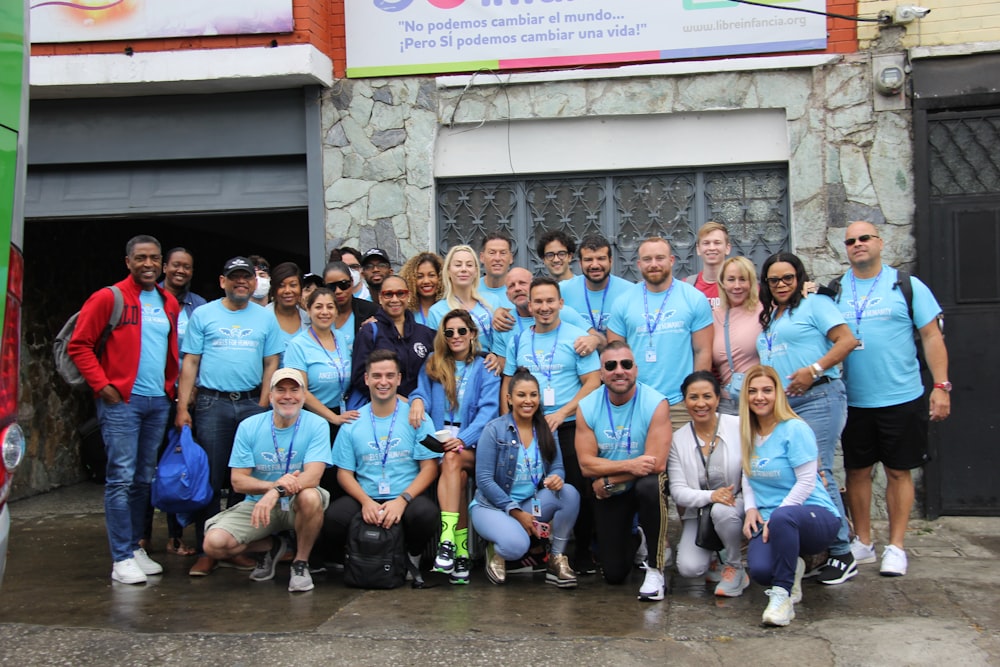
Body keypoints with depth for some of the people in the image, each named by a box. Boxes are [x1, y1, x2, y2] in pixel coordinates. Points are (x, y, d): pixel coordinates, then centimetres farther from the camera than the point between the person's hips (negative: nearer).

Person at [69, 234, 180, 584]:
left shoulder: (169, 304, 12)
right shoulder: (108, 298, -5)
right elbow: (79, 346, -6)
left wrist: (172, 387, 10)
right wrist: (102, 386, -12)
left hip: (159, 401, 6)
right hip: (122, 400, -6)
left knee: (144, 478, 12)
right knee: (121, 478, -6)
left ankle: (135, 546, 22)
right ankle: (122, 559, -1)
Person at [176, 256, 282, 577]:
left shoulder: (266, 318, 11)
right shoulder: (203, 315, 6)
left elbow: (271, 364, 9)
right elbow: (190, 362, 3)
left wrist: (263, 406, -2)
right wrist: (182, 407, -4)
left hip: (252, 404, 2)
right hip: (212, 404, -1)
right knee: (210, 478, -1)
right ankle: (207, 550, 4)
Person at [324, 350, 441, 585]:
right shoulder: (352, 423, 10)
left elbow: (429, 468, -1)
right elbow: (344, 473, 7)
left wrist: (402, 500, -16)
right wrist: (366, 501, -13)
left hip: (406, 498, -1)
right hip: (365, 499, 1)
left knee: (425, 513, -34)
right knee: (334, 517, -30)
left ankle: (412, 559, 0)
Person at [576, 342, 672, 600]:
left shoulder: (655, 403, -21)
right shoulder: (587, 407, -11)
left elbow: (656, 463, -27)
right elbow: (586, 464, -15)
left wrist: (608, 480, -21)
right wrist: (629, 465, -28)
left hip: (646, 481, -3)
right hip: (608, 492, 3)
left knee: (650, 486, -40)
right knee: (614, 574, 3)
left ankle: (655, 569, -20)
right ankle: (631, 538, 40)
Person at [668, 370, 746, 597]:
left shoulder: (739, 426, -8)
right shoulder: (678, 439, -2)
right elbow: (678, 491, -6)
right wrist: (710, 496, -25)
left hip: (737, 504, -2)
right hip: (698, 515, 2)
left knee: (722, 511, -36)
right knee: (689, 568, -21)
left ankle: (735, 569, -8)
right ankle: (712, 552, 17)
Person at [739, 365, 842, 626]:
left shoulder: (795, 429, -10)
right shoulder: (748, 434, 9)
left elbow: (806, 481, -14)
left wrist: (774, 518, -18)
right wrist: (751, 509, -1)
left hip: (816, 516, -5)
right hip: (768, 520, 5)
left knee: (782, 517, -42)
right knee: (760, 570, -27)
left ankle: (782, 595, -24)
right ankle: (791, 570, 12)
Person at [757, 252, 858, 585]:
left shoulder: (815, 304, 2)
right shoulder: (768, 317, 24)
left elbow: (847, 340, -9)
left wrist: (814, 370, -18)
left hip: (817, 399, -8)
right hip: (779, 405, 8)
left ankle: (841, 555, -3)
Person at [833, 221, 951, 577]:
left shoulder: (907, 286, 0)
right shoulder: (835, 291, 7)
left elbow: (931, 336, -1)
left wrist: (941, 386, -8)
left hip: (902, 398, -2)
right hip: (853, 400, 3)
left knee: (898, 471, 5)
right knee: (857, 471, 9)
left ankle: (896, 547, 15)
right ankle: (863, 543, 22)